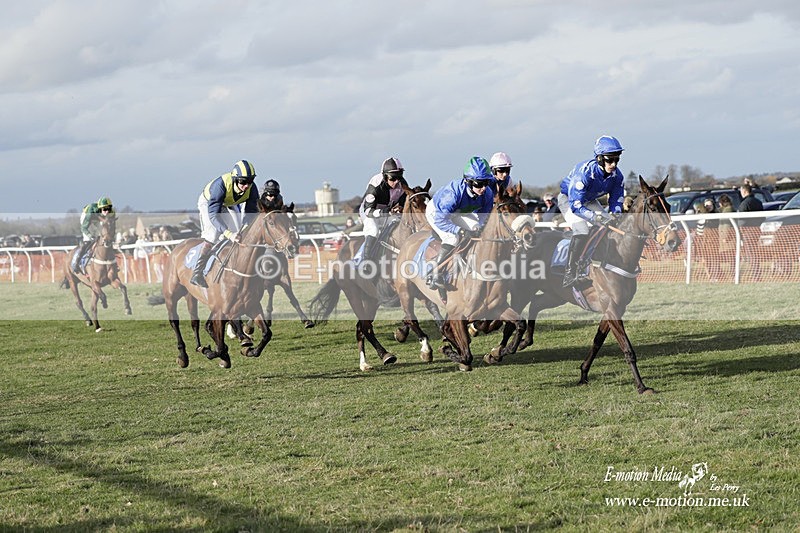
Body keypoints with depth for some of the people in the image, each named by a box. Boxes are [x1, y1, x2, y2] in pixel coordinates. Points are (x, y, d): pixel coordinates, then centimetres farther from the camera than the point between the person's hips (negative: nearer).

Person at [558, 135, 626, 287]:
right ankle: (570, 272, -21)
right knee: (581, 231, -28)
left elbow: (616, 200, -5)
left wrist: (615, 214, -29)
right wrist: (596, 217, -50)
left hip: (589, 201, 7)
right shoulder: (584, 172, -38)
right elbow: (575, 206, -38)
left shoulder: (617, 176, -19)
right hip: (568, 199, -7)